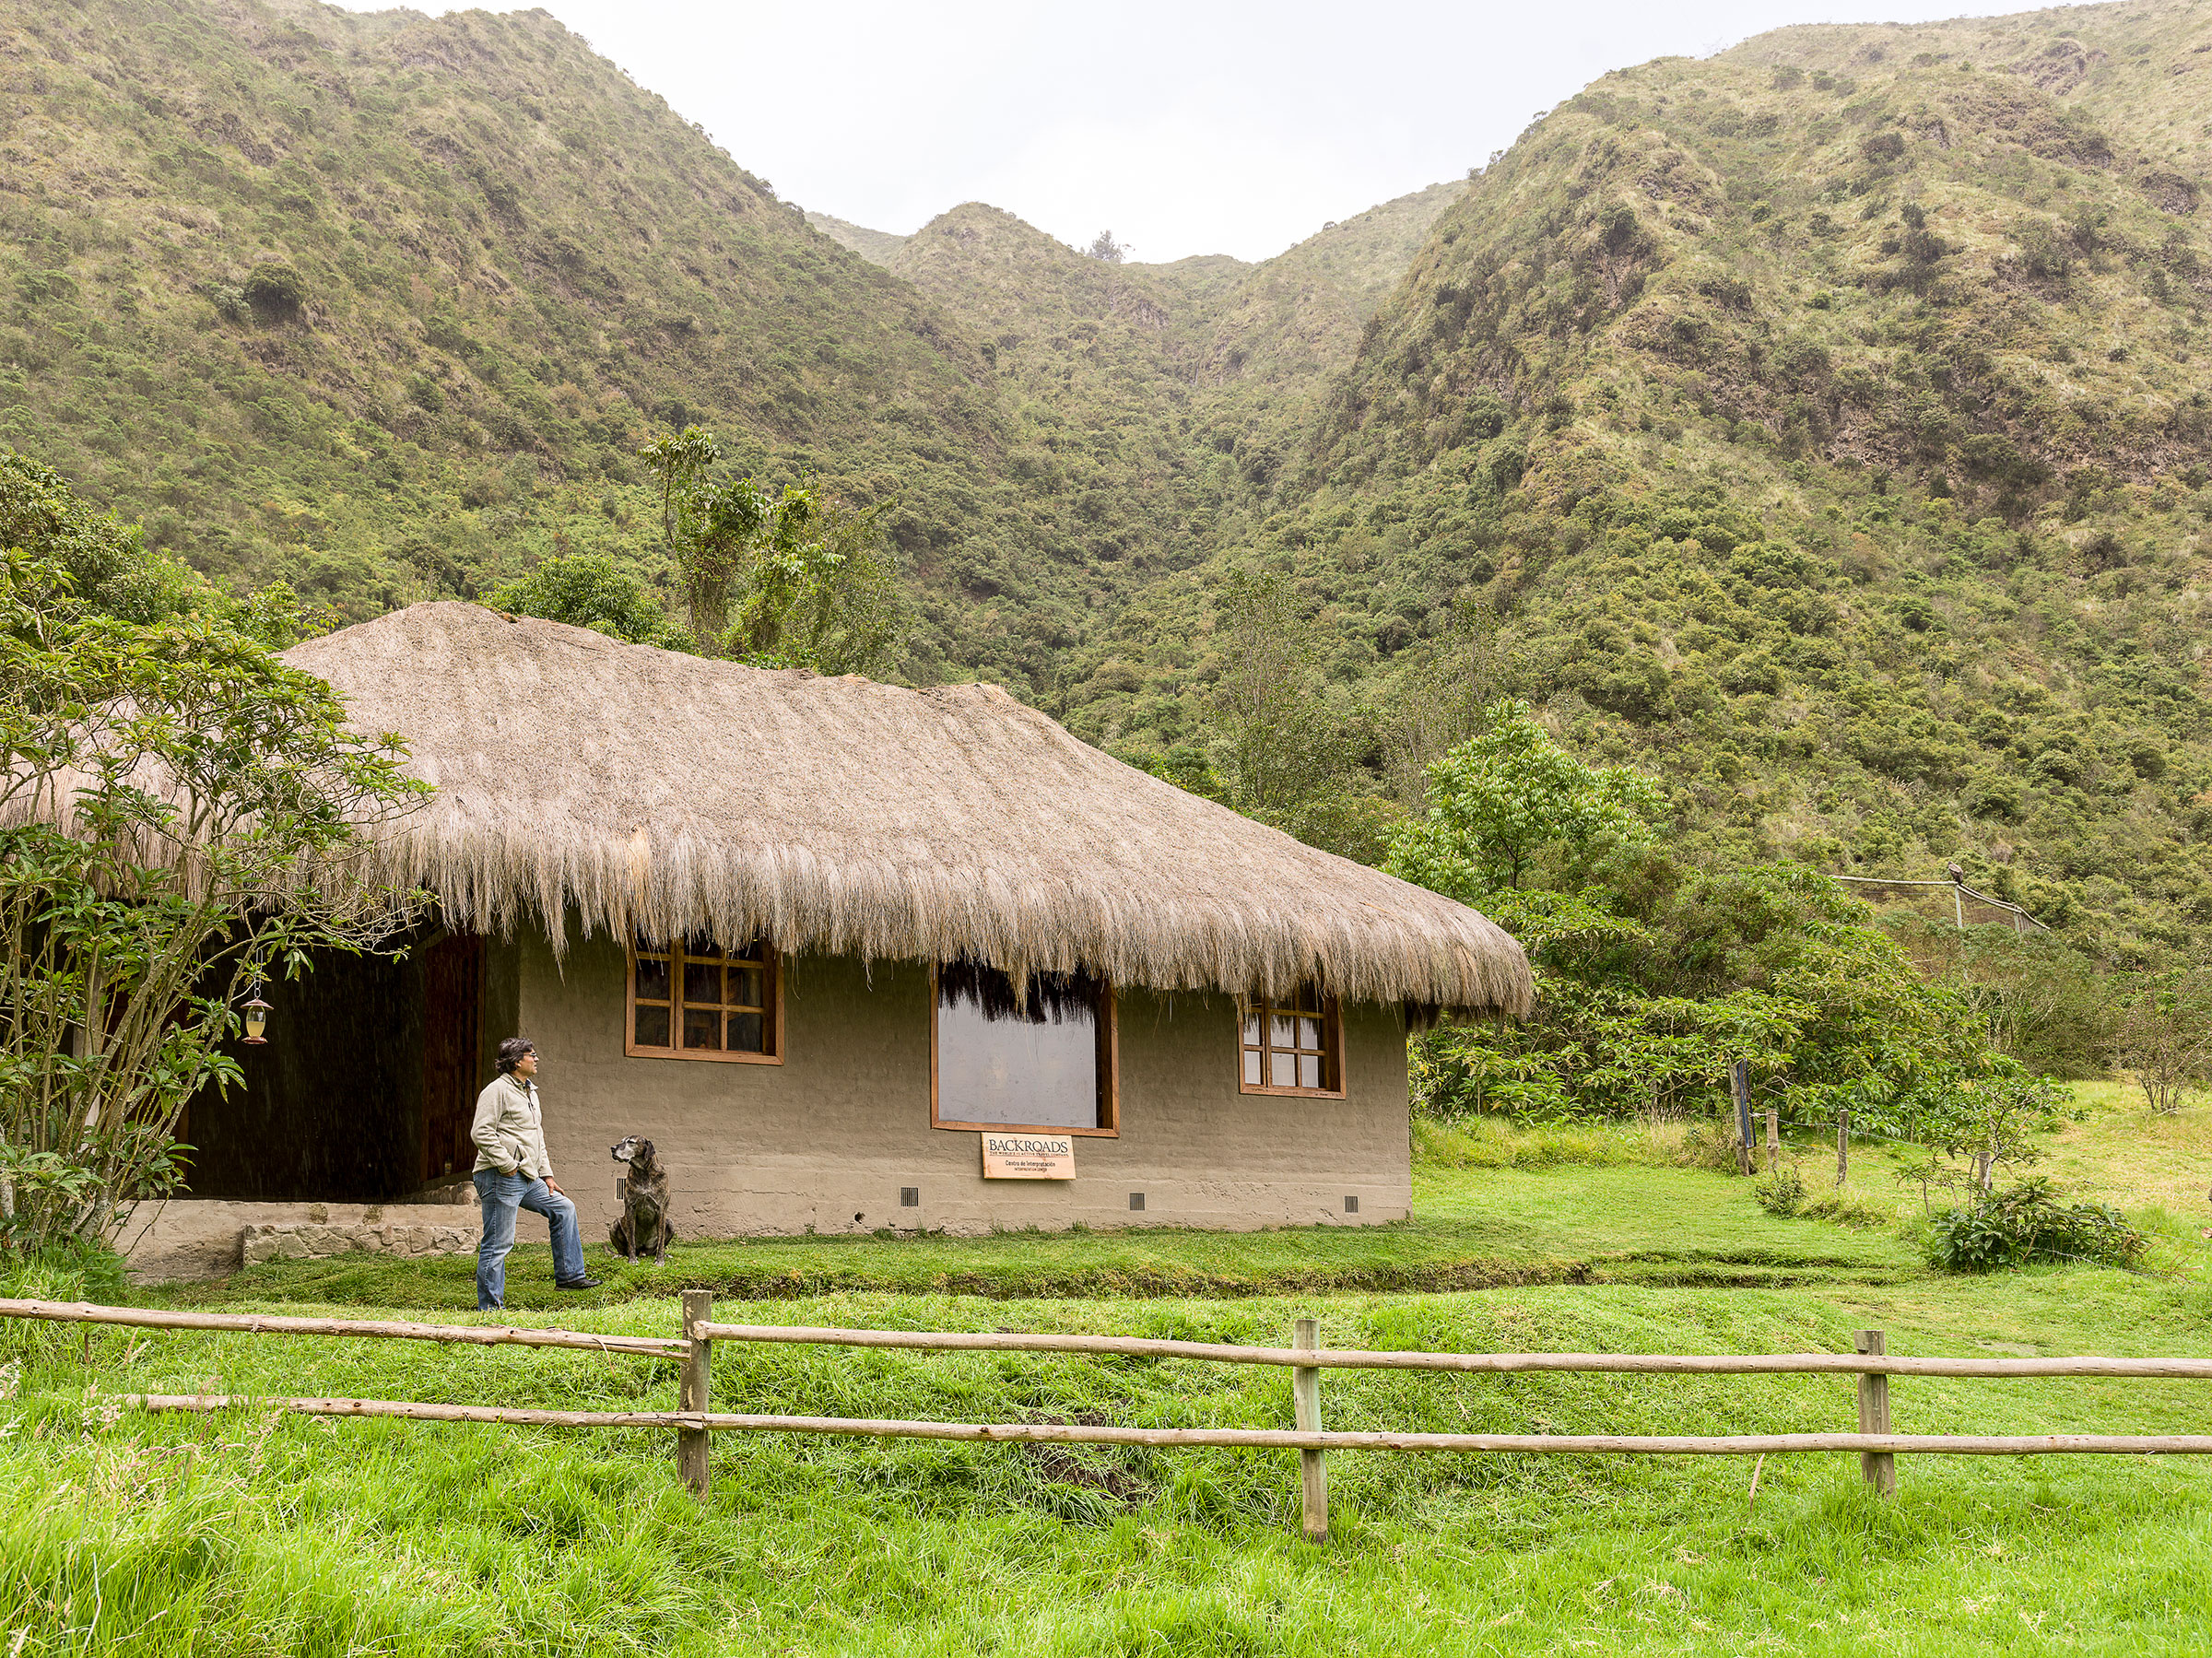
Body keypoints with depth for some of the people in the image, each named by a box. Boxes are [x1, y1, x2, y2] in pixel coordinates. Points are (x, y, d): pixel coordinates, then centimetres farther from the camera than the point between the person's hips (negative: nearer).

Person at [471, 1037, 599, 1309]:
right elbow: (481, 1133, -19)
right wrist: (507, 1165, -18)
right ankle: (489, 1306, 1)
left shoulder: (530, 1093, 19)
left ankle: (569, 1275, 16)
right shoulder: (497, 1090, -11)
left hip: (528, 1179, 10)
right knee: (498, 1244, -6)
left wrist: (547, 1175, 18)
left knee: (563, 1209, 11)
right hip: (501, 1179, -10)